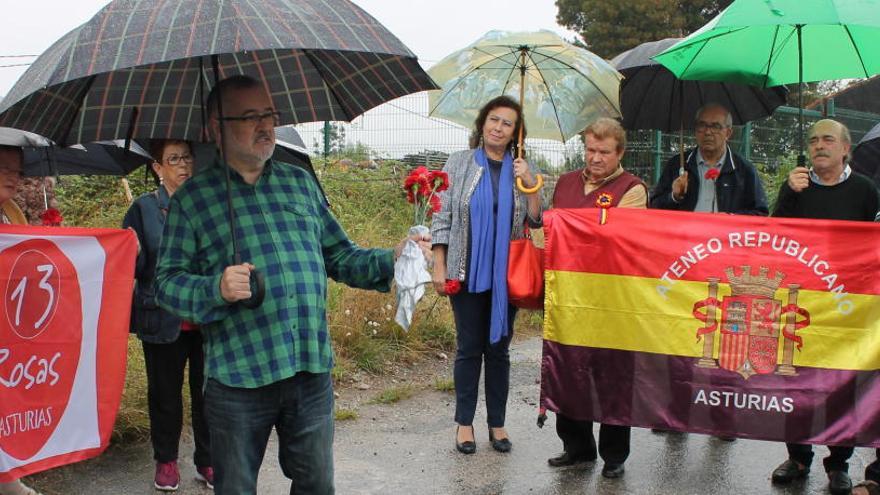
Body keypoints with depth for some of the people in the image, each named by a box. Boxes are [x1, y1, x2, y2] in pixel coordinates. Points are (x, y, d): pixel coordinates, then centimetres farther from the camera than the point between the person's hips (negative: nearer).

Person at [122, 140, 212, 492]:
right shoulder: (144, 208, 1)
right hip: (162, 320, -1)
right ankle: (166, 460, 27)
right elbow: (132, 265, -2)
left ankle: (208, 461, 22)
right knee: (165, 394, 11)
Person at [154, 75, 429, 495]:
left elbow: (339, 256, 15)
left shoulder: (301, 183, 13)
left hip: (313, 371, 4)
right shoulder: (192, 198, 0)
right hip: (239, 378, -3)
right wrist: (216, 289, -23)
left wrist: (391, 259, -2)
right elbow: (167, 283, -4)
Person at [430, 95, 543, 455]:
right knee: (468, 348, 4)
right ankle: (464, 422, 16)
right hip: (468, 272, -2)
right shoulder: (459, 163, 1)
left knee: (499, 348, 9)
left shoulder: (521, 170, 7)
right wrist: (439, 267, -5)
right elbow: (442, 217, 0)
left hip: (505, 274, 2)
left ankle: (497, 422, 19)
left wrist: (530, 185, -9)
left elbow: (536, 221, 7)